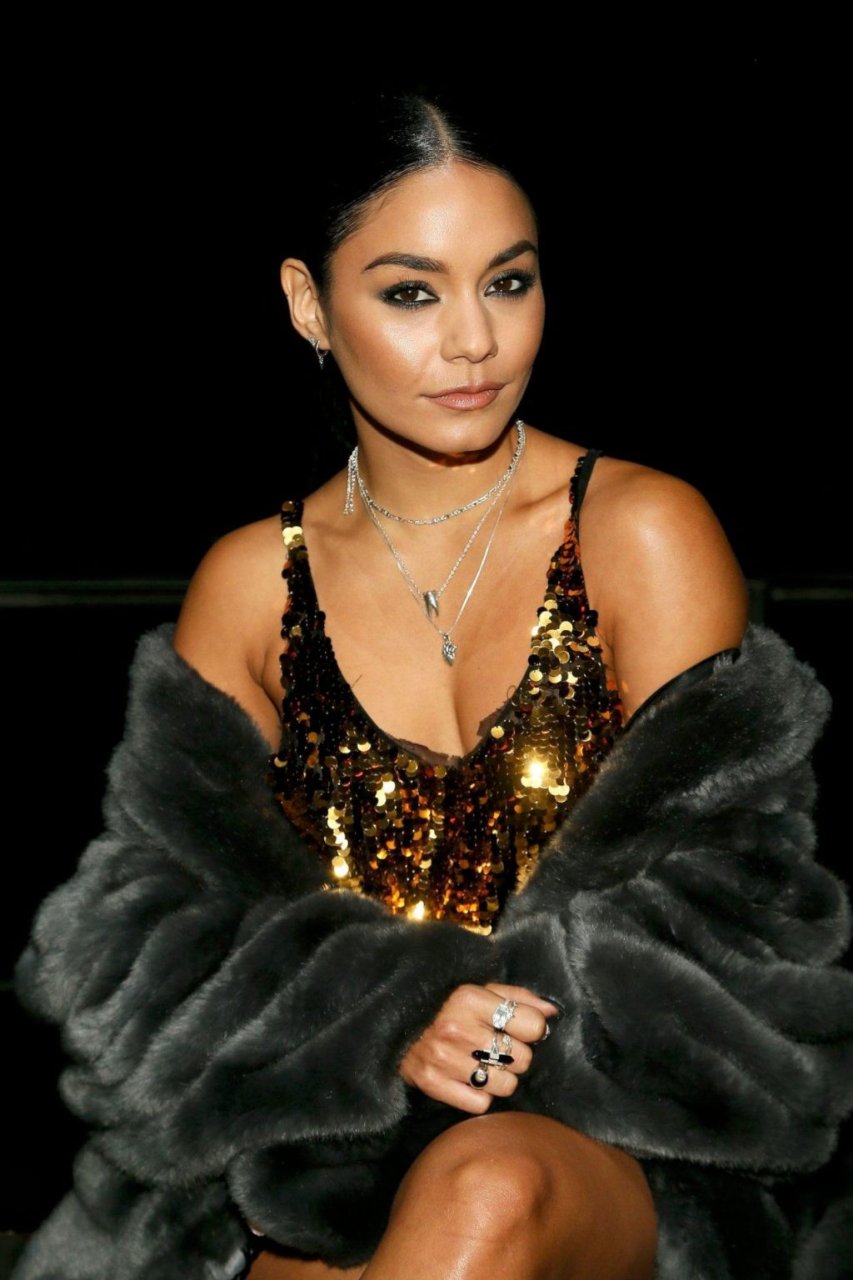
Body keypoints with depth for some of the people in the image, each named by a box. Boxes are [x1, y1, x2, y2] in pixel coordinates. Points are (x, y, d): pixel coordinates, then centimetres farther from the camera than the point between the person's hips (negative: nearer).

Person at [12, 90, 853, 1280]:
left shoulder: (645, 535, -1)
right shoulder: (249, 584, 7)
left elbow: (699, 899, -3)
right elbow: (186, 919, 5)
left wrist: (468, 1038, -16)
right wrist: (389, 1032, -15)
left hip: (621, 1140, -1)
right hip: (329, 1141, 2)